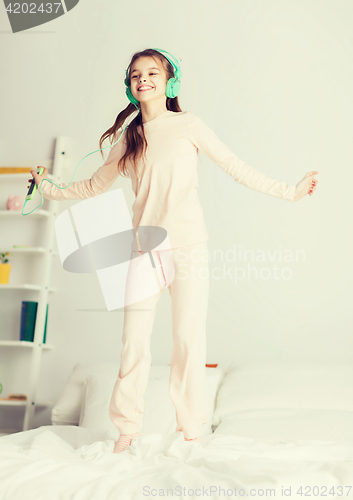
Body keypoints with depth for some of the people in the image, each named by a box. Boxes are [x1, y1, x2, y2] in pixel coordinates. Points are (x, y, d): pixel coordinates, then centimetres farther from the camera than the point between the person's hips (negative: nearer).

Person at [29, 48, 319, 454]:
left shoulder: (188, 125, 5)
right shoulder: (128, 138, 13)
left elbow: (236, 167, 5)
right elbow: (95, 185, 26)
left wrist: (288, 192, 3)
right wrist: (50, 189, 26)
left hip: (188, 247, -2)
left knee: (188, 340, 0)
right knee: (134, 341, 1)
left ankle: (191, 429, 14)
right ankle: (128, 427, 17)